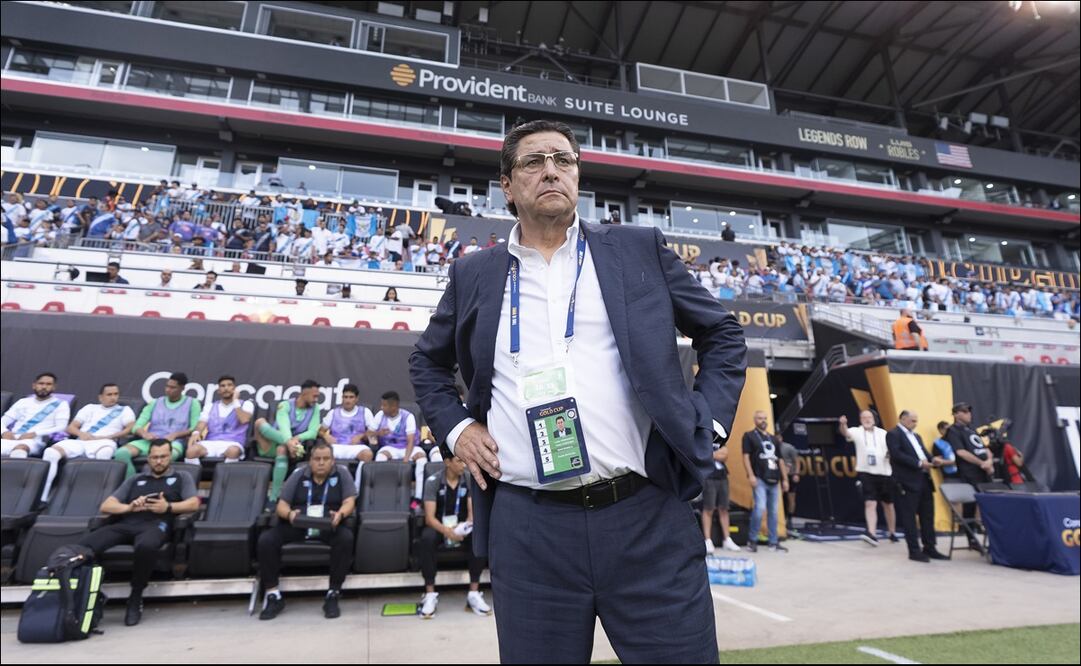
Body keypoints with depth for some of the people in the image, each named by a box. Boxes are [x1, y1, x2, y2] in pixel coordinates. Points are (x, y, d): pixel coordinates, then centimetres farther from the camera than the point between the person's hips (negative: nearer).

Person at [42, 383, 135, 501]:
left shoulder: (125, 410, 17)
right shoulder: (90, 408, 27)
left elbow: (132, 429, 0)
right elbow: (70, 427, 21)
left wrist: (106, 437, -9)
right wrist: (81, 433, -3)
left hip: (103, 443, -4)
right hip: (80, 442, 4)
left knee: (105, 451, -40)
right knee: (51, 452, -25)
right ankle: (41, 496, -23)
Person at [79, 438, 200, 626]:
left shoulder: (182, 477, 22)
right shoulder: (135, 479, 31)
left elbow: (193, 504, 7)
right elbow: (106, 506, 20)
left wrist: (168, 507, -11)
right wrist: (129, 507, -1)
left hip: (155, 524, -3)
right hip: (126, 524, 4)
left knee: (146, 546, -40)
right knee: (84, 546, -28)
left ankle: (135, 598, -19)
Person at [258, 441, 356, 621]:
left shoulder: (341, 475, 8)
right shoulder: (298, 475, 12)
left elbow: (349, 502, -3)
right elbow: (281, 505, 7)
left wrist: (340, 514, -27)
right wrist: (289, 514, -18)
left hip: (329, 526, -2)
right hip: (296, 525, 2)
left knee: (346, 537, -33)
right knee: (265, 540, -23)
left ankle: (333, 595, -22)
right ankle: (273, 595, -10)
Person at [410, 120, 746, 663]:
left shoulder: (640, 249, 6)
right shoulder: (474, 275, 9)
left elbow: (722, 333, 14)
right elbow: (428, 361, 22)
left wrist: (706, 422, 2)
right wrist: (455, 426, 7)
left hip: (649, 517, 0)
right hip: (528, 528, 1)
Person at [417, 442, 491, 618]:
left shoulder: (469, 480, -4)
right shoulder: (433, 481, -11)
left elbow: (473, 511, -9)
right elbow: (429, 517, -18)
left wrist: (466, 526, -32)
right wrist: (447, 531, -36)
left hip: (462, 527, 2)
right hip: (439, 527, -1)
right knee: (427, 538, -36)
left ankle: (474, 593, -23)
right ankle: (430, 594, -25)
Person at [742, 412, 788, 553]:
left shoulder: (773, 438, 21)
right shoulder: (749, 435, 2)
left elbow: (780, 460, 22)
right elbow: (746, 456, -6)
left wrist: (785, 479, 16)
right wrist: (750, 475, -16)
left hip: (774, 480, 6)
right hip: (759, 479, -6)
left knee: (773, 512, 8)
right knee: (760, 508, -16)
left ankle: (773, 543, 16)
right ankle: (752, 540, -1)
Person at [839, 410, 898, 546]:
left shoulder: (883, 433, 7)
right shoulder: (857, 432, -1)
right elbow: (846, 433, -22)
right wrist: (843, 424, -45)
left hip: (884, 473, 3)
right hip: (866, 473, -3)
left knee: (888, 504, 15)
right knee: (870, 503, -10)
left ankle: (893, 533, 31)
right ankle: (872, 533, -16)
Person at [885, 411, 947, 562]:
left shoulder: (916, 436, 23)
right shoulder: (893, 434, -5)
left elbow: (924, 454, 17)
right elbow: (897, 455, -16)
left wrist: (932, 461, -4)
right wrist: (919, 463, -19)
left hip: (924, 480, 8)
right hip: (908, 482, -8)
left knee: (928, 516, 11)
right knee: (910, 518, -2)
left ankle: (929, 548, 20)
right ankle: (914, 551, 3)